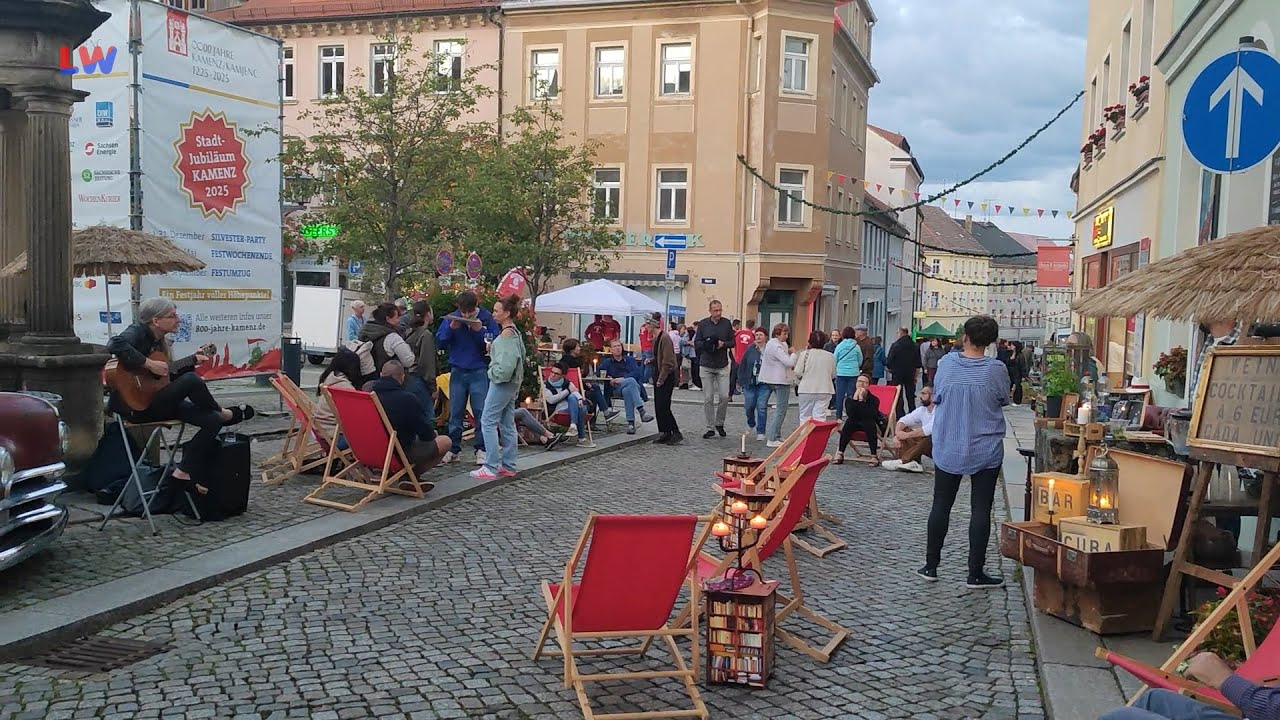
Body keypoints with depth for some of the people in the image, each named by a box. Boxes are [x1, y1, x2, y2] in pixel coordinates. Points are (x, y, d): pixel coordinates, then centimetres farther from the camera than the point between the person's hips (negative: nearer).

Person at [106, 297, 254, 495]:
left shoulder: (161, 341, 13)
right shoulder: (138, 332, -11)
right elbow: (115, 345, -34)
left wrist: (193, 361, 9)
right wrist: (150, 364, -30)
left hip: (158, 403, 9)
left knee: (213, 420, -7)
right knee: (191, 381, -27)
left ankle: (183, 472, -6)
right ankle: (225, 413, -1)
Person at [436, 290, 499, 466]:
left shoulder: (487, 318, -4)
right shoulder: (451, 319, 3)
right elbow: (439, 342, 0)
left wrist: (479, 331, -20)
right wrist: (451, 328, -15)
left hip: (479, 371, -2)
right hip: (457, 371, 2)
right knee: (455, 412, 7)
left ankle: (481, 450, 5)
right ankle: (453, 449, 15)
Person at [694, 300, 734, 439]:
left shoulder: (726, 323, 2)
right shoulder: (703, 324, 0)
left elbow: (732, 342, 6)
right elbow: (696, 342, 3)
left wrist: (723, 344, -14)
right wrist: (706, 344, -17)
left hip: (722, 366, 1)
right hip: (706, 366, 0)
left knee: (724, 396, -4)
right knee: (708, 398, 2)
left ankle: (720, 423, 17)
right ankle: (710, 428, 10)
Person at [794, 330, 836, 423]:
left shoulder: (804, 354, -8)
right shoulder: (830, 356, 0)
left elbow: (798, 373, -9)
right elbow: (833, 375, 6)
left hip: (807, 389, -2)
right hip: (825, 390, 2)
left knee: (805, 416, 9)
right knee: (820, 417, 2)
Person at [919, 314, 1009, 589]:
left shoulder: (947, 363, -10)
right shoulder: (996, 369, -14)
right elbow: (1004, 400, 3)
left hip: (947, 449, 2)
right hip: (985, 450, -2)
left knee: (941, 505, 13)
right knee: (980, 510, 6)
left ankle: (931, 565, 19)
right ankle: (976, 573, 10)